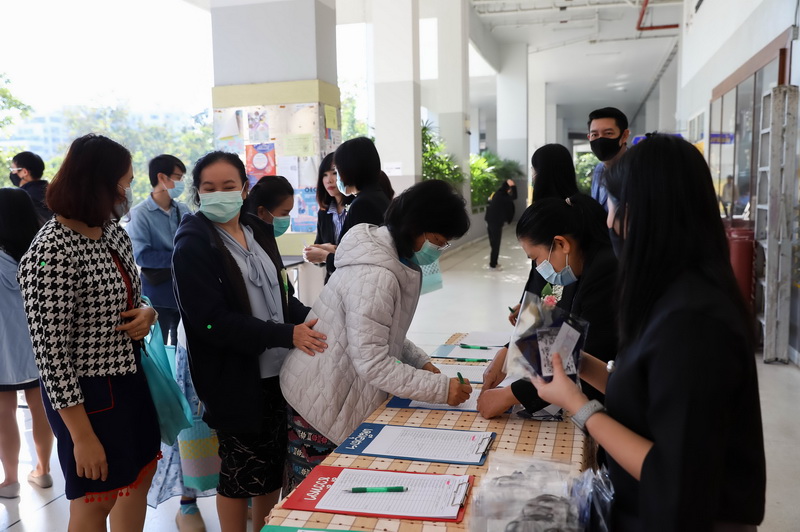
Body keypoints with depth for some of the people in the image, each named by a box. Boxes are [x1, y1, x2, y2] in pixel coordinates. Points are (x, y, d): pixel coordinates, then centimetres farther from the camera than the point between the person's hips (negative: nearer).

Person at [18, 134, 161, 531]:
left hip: (130, 376, 8)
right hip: (86, 392, -8)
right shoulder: (52, 253, -24)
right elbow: (51, 353, -22)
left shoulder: (112, 230, 2)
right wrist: (82, 435, -19)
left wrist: (147, 313, -8)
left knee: (141, 476, 21)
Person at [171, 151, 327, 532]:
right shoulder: (193, 246, -13)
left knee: (273, 464, 19)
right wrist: (287, 335, -27)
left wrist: (311, 320, -7)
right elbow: (212, 321, -22)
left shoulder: (257, 231, 6)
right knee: (240, 472, 10)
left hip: (277, 372, 6)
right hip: (235, 380, -6)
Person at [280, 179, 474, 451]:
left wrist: (420, 361, 3)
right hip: (325, 401, -9)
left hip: (338, 389, 9)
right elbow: (372, 363, -28)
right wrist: (440, 388, -24)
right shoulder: (375, 276, -27)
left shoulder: (387, 252, 3)